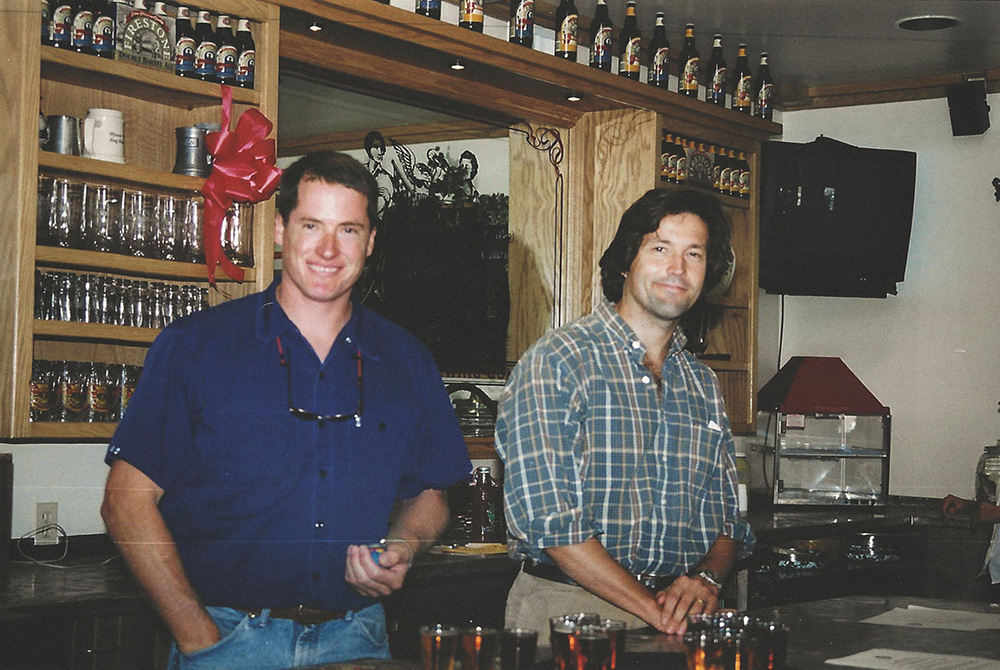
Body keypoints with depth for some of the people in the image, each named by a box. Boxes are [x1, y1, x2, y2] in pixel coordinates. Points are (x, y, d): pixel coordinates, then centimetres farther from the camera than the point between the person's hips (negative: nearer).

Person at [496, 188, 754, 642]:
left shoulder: (703, 385, 16)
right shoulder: (555, 361, -5)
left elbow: (727, 517, 17)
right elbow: (544, 515, -14)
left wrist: (707, 579, -5)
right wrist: (653, 608, -16)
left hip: (681, 616, 5)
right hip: (570, 608, -5)